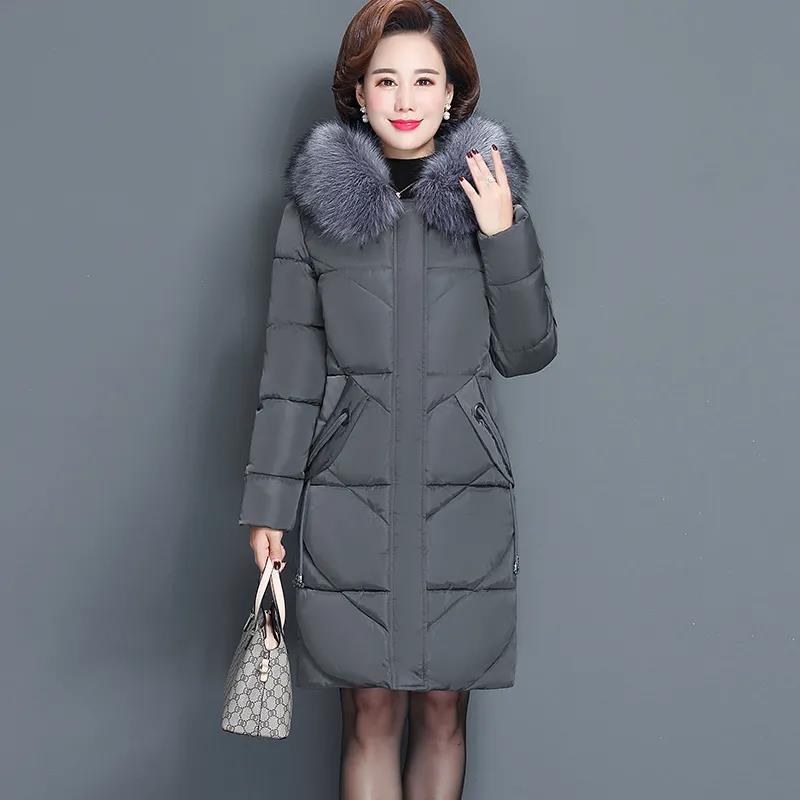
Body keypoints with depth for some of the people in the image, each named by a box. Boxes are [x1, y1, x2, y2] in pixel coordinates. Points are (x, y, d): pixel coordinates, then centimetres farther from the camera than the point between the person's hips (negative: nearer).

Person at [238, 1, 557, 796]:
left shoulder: (491, 194, 4)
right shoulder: (317, 199, 2)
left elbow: (527, 353, 4)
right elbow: (290, 365, 3)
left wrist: (505, 238, -9)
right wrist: (268, 502, 0)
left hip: (462, 494, 1)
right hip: (351, 496, -1)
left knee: (443, 708, 10)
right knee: (371, 712, 6)